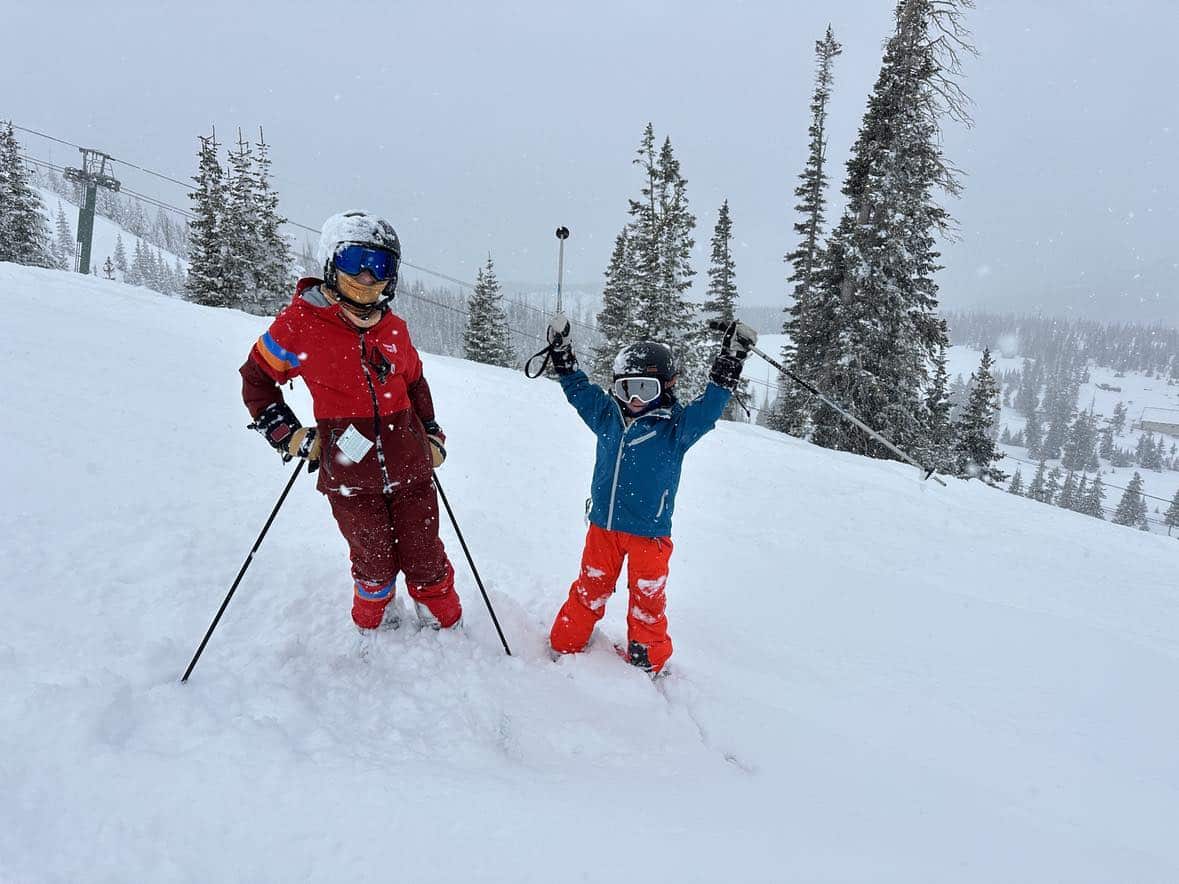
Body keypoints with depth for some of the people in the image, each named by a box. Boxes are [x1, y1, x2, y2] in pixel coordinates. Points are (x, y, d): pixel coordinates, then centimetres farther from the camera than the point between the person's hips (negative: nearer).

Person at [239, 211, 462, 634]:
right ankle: (372, 630, 43)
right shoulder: (300, 322, -9)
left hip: (409, 468, 3)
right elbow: (256, 377, 3)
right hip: (349, 476, -2)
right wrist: (287, 434, -4)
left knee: (426, 561, 12)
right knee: (374, 565, 13)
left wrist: (432, 434, 16)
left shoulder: (393, 328, 2)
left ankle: (447, 629, 35)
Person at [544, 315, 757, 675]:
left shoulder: (675, 426, -9)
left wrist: (730, 363, -27)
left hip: (649, 532, -3)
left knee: (647, 601, 9)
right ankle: (564, 647, 32)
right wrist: (562, 353, 9)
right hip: (603, 524, 3)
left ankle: (647, 664, 28)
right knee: (588, 590, 16)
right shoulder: (607, 416, 3)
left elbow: (708, 408, -19)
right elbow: (579, 389, 14)